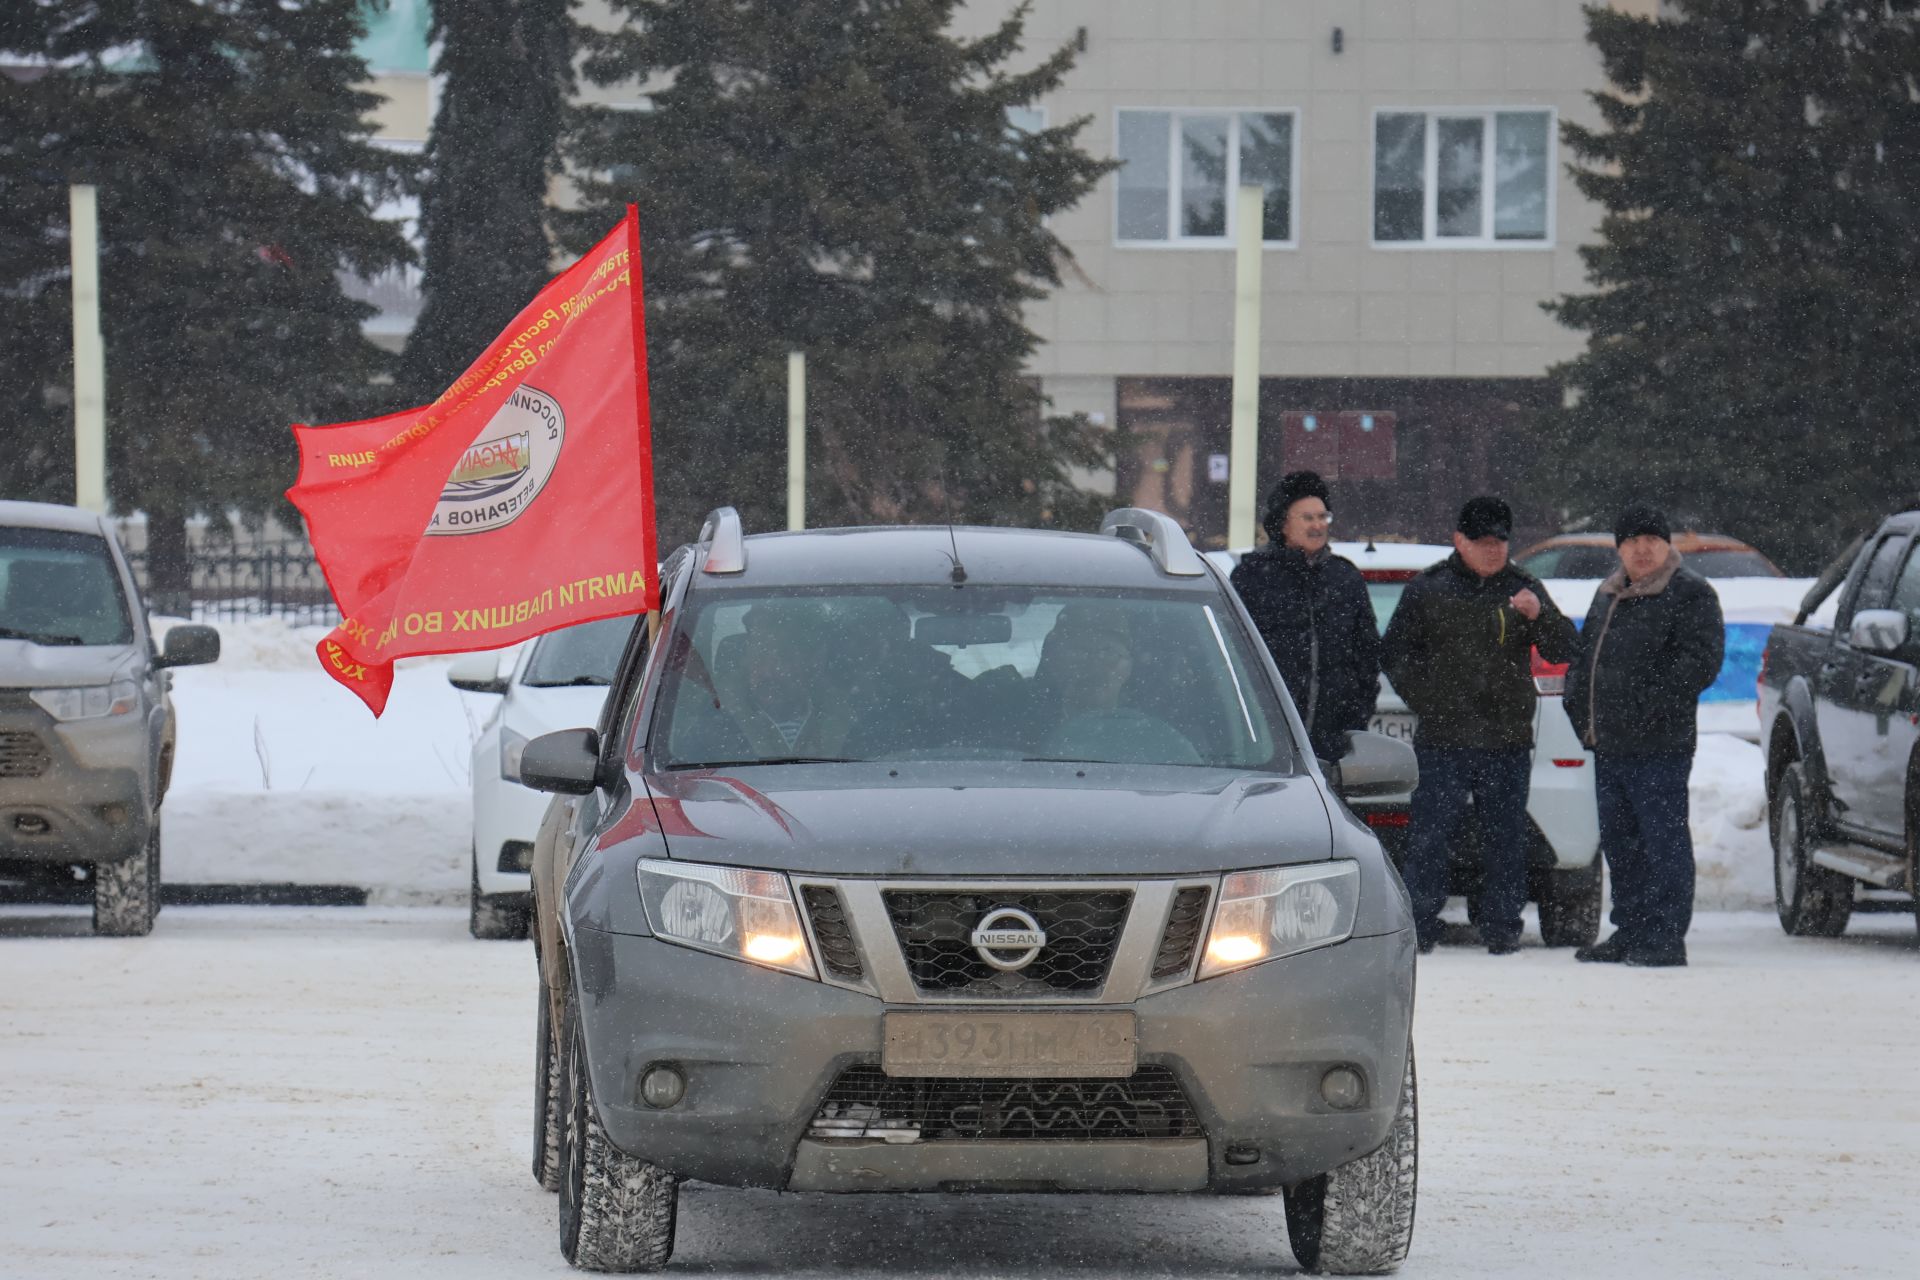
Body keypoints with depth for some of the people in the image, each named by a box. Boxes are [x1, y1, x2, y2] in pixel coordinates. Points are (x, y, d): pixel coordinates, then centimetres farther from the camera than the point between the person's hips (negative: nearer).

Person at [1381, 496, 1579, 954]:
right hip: (1442, 742, -2)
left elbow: (1564, 650, 5)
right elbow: (1395, 652, 9)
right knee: (1429, 834, -5)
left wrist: (1539, 615, -14)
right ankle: (1418, 927, 0)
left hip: (1508, 742, 2)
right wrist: (1426, 701, -3)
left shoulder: (1524, 589, 11)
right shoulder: (1427, 590, 7)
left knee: (1504, 838, 4)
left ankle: (1502, 927, 10)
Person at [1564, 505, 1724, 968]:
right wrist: (1580, 710, 11)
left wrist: (1649, 705, -20)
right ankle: (1630, 932, 20)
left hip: (1659, 746, -8)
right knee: (1619, 842, 12)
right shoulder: (1607, 596, 20)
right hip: (1608, 746, 8)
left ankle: (1666, 938, -5)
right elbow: (1583, 656, 27)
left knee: (1663, 840, -6)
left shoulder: (1689, 594, -5)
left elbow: (1700, 660, -14)